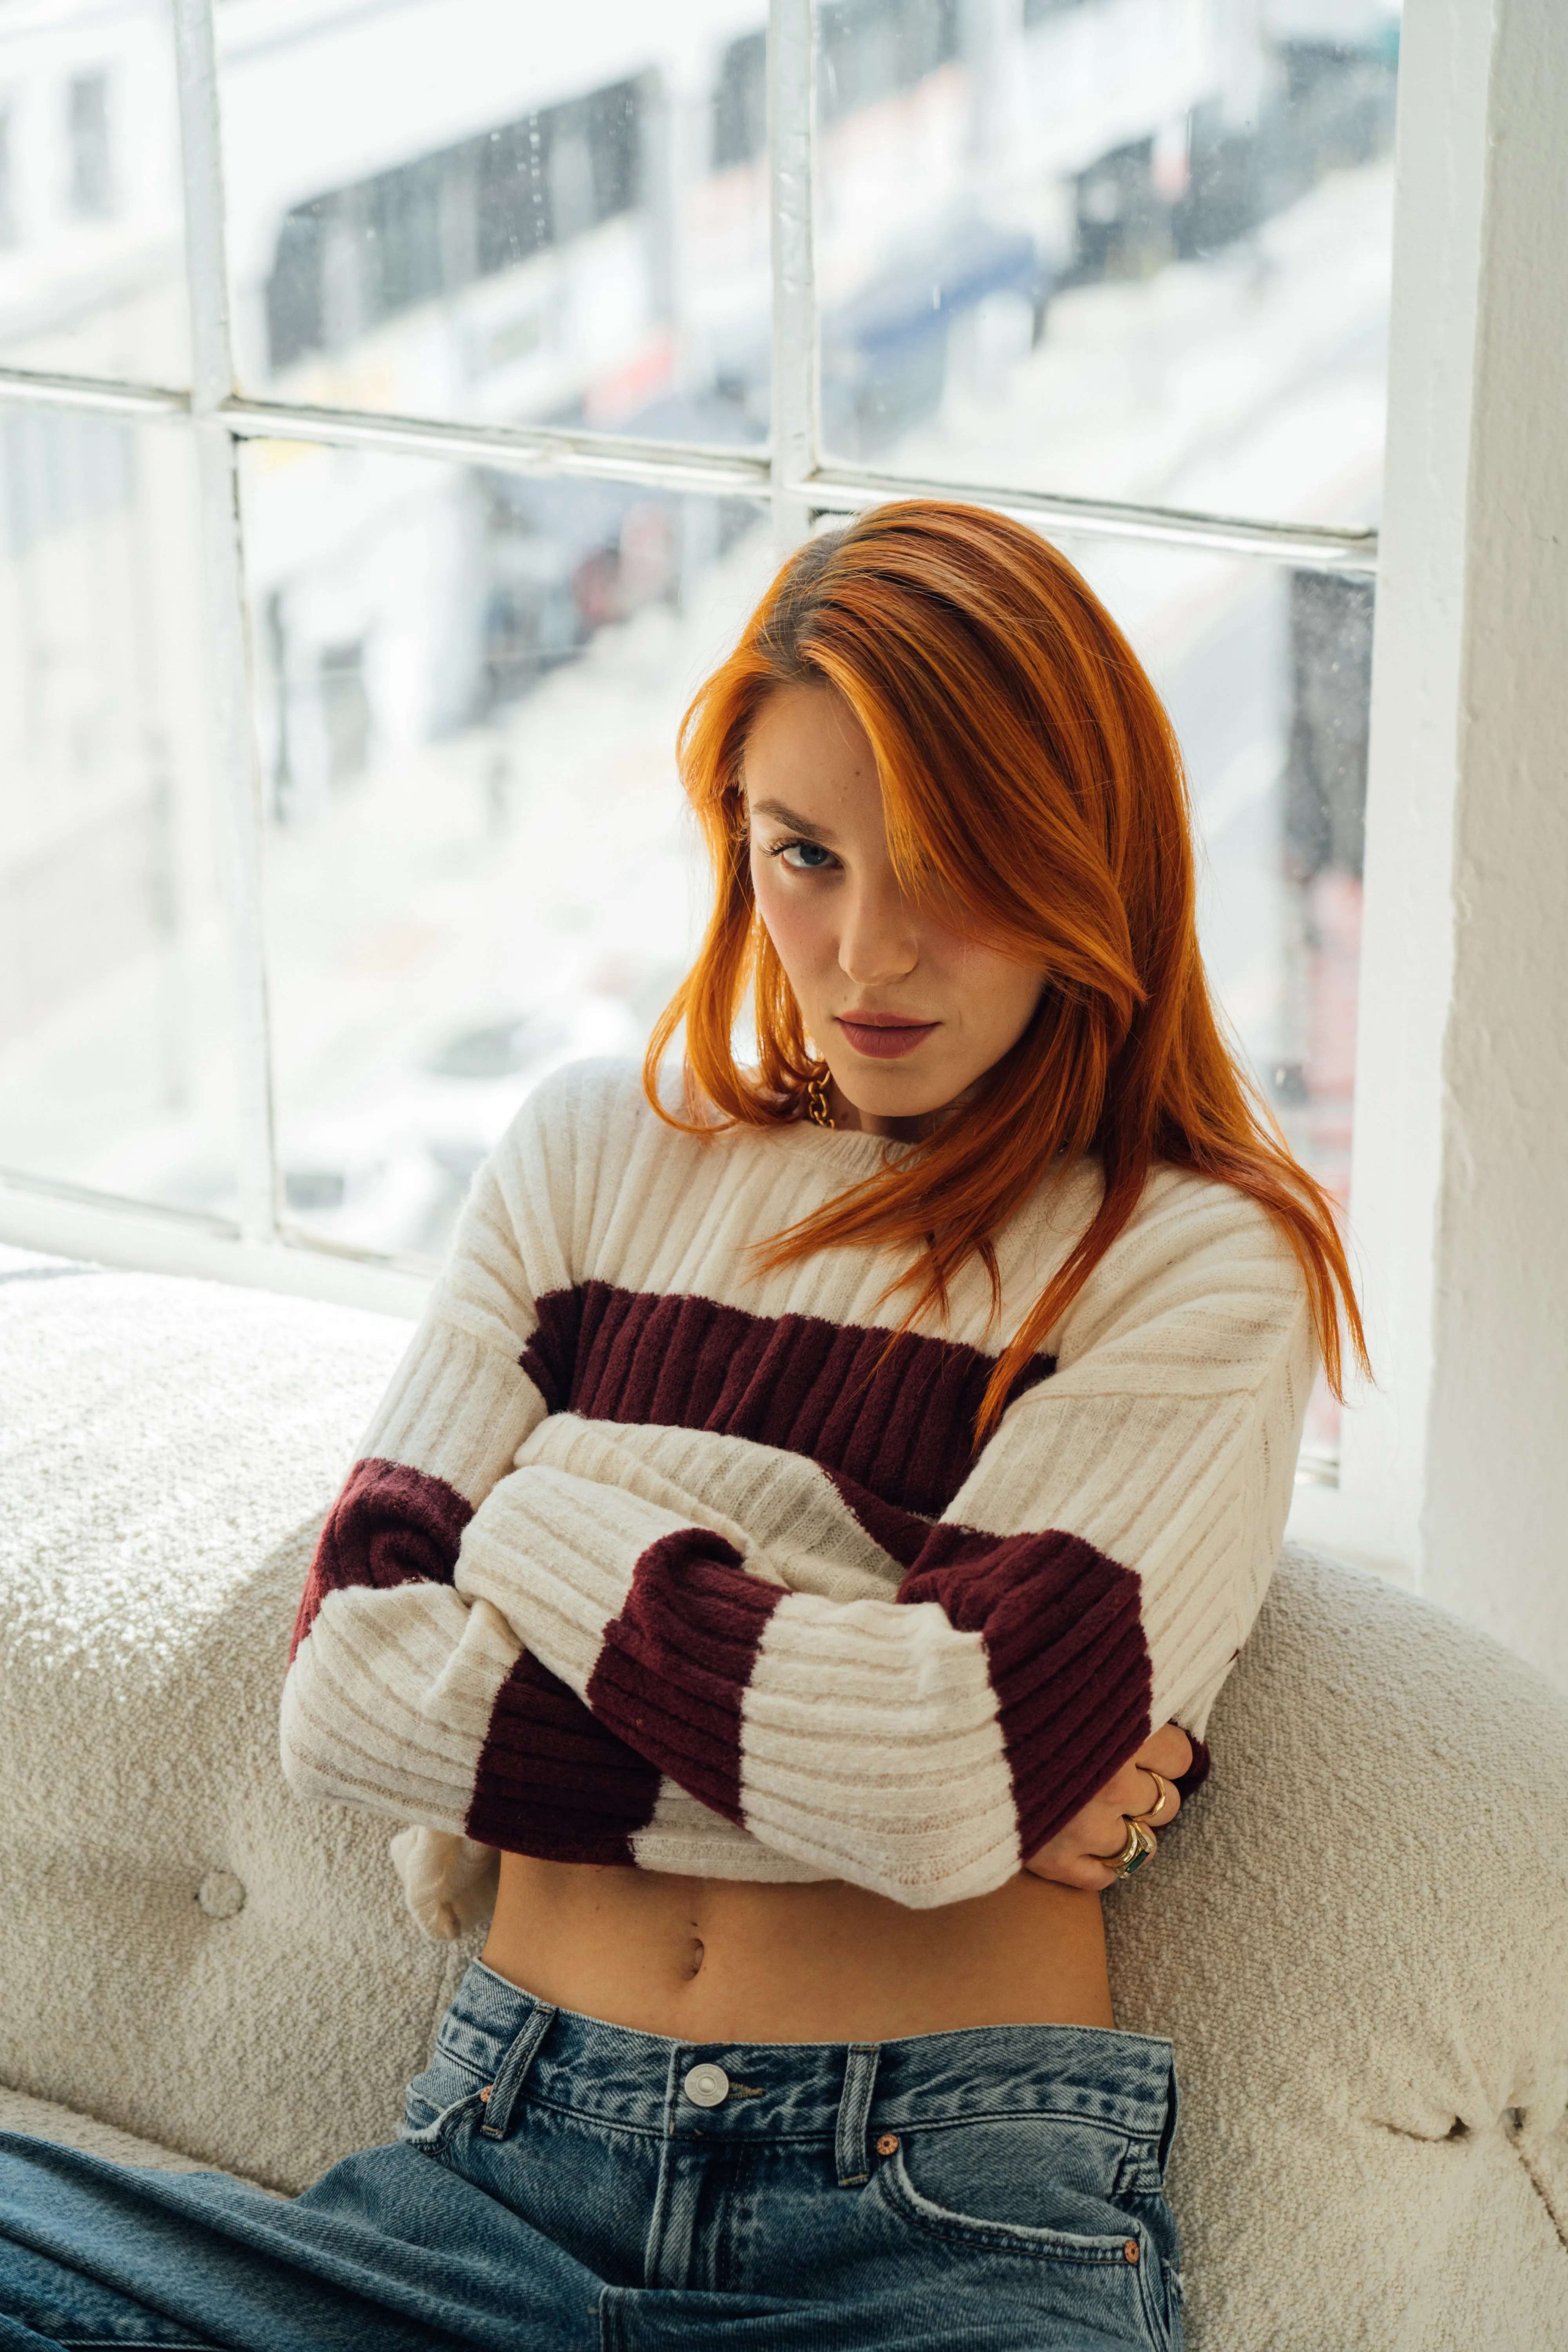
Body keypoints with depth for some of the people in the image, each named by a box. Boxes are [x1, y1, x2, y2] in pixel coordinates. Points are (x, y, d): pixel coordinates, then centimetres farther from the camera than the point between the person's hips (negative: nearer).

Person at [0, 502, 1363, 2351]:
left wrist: (549, 1533, 0)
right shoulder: (597, 1152, 13)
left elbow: (947, 1781, -13)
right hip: (497, 2173, 3)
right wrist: (840, 1740, -5)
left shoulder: (1199, 1270, 2)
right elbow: (348, 1697, 3)